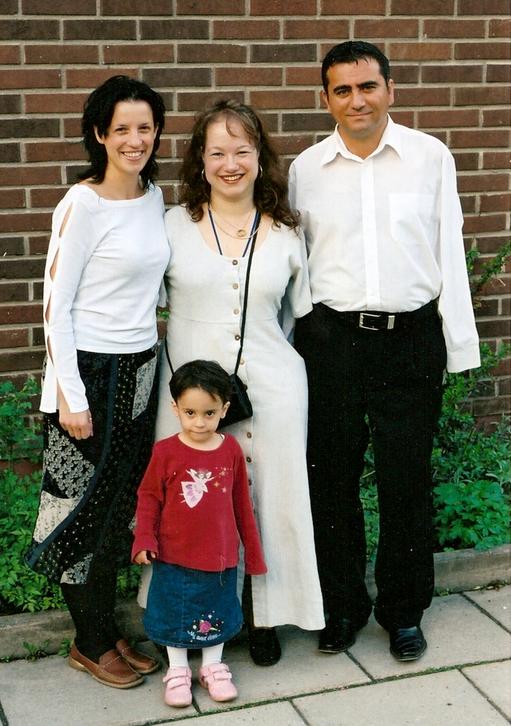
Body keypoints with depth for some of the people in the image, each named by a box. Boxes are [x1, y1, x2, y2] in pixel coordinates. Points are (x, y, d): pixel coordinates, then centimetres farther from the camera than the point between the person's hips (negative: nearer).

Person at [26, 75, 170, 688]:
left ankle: (107, 629, 29)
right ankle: (90, 643, 21)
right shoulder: (82, 205, -14)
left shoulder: (153, 196, 7)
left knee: (122, 502, 14)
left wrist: (150, 353, 11)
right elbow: (56, 305, -14)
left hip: (140, 368, 7)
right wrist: (71, 396, -16)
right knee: (85, 503, 5)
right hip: (90, 370, -7)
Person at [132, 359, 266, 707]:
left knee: (216, 612, 17)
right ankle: (178, 671, 31)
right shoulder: (166, 451, -13)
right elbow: (149, 497, -4)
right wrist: (144, 539, -13)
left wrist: (253, 550, 7)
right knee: (175, 613, 13)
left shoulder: (231, 449, -7)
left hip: (220, 554, 2)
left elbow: (242, 503, 2)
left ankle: (213, 666, 36)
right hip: (175, 556, -1)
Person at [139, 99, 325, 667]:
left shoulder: (285, 235, 5)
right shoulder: (174, 226, 1)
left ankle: (262, 615, 24)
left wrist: (262, 351, 8)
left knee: (266, 498, 6)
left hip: (270, 388, 1)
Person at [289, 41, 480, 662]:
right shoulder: (305, 168, 5)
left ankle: (403, 611, 24)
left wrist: (458, 342, 1)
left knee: (407, 481, 5)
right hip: (330, 338, 1)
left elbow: (448, 250, 3)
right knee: (332, 478, 9)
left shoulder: (430, 157, 1)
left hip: (411, 337, -1)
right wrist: (285, 350, 9)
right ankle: (341, 606, 27)